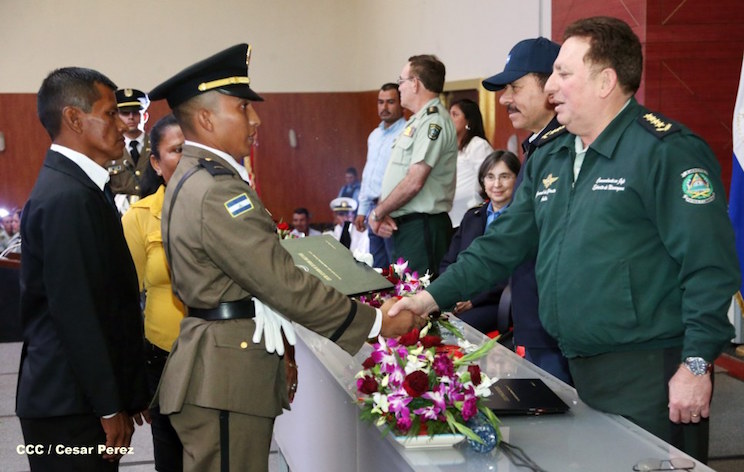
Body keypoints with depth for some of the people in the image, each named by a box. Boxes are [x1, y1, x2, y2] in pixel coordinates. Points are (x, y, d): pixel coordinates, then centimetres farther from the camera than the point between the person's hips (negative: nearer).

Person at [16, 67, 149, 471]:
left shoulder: (81, 188, 12)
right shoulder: (66, 198, -19)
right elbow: (76, 313, -21)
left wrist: (129, 390, 17)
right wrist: (110, 408, -16)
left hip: (81, 396, 9)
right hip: (70, 407, -9)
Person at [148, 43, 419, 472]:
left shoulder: (192, 178, 13)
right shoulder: (217, 190, -20)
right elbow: (285, 284, -21)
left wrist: (272, 349, 18)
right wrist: (376, 322, -14)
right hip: (226, 378, -10)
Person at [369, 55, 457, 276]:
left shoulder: (433, 121, -13)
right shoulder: (416, 122, 19)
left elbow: (414, 182, -20)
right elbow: (396, 176, 17)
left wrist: (378, 213, -9)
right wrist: (380, 214, 1)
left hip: (421, 226, -10)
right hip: (402, 225, 10)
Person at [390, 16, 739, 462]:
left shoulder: (666, 151, -13)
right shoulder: (549, 156, 11)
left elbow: (710, 265, -17)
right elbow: (504, 242, 15)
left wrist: (696, 366, -19)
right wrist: (433, 297, 9)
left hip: (649, 374, -7)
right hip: (580, 369, 8)